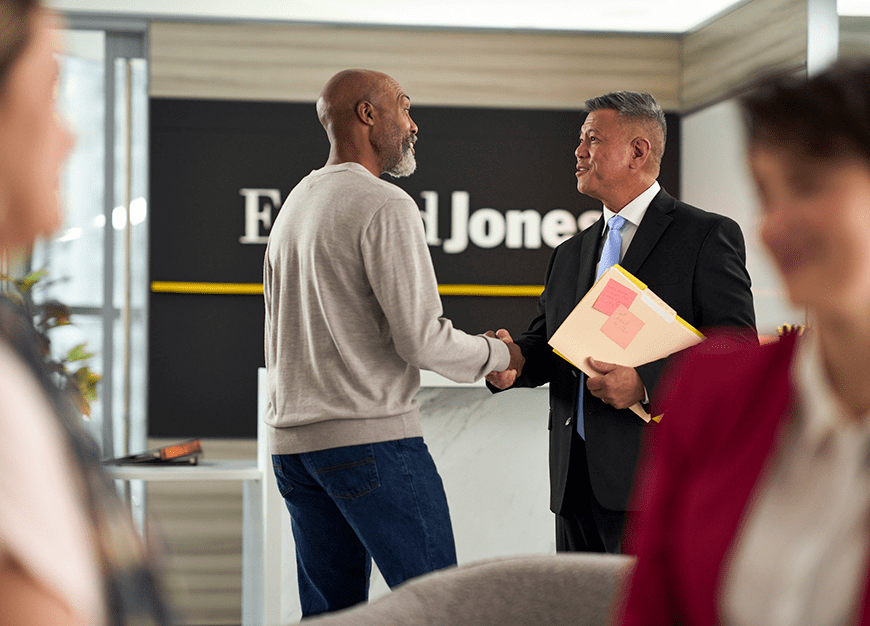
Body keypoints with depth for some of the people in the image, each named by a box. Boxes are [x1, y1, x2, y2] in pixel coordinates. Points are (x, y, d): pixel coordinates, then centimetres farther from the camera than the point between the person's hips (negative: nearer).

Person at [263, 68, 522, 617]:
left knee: (331, 607, 10)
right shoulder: (385, 206, -10)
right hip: (370, 436, -9)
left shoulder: (293, 205, 18)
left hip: (292, 442, 9)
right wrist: (499, 354, 1)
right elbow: (421, 339, -15)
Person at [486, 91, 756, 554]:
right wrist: (513, 358, -3)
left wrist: (646, 382, -21)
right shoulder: (570, 254, 21)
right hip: (575, 479, 7)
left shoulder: (708, 235, -2)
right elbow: (546, 339, 21)